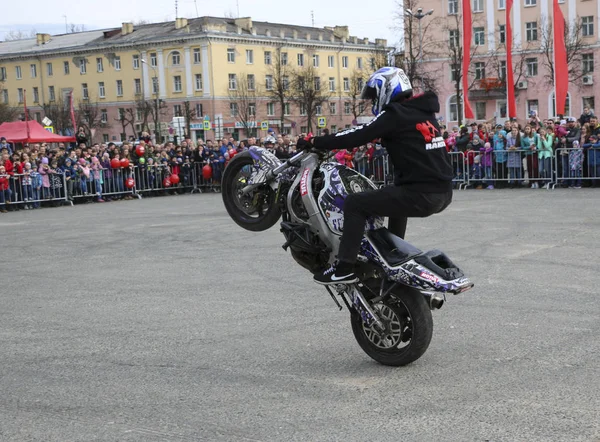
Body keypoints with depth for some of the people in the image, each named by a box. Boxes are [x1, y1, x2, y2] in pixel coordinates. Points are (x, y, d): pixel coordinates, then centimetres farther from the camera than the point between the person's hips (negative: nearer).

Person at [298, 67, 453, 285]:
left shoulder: (395, 114, -7)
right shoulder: (423, 111, 18)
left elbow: (358, 135, -9)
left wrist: (315, 142, -1)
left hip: (420, 195, -9)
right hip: (443, 193, 9)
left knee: (354, 204, -4)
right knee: (396, 197, 39)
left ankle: (345, 268, -7)